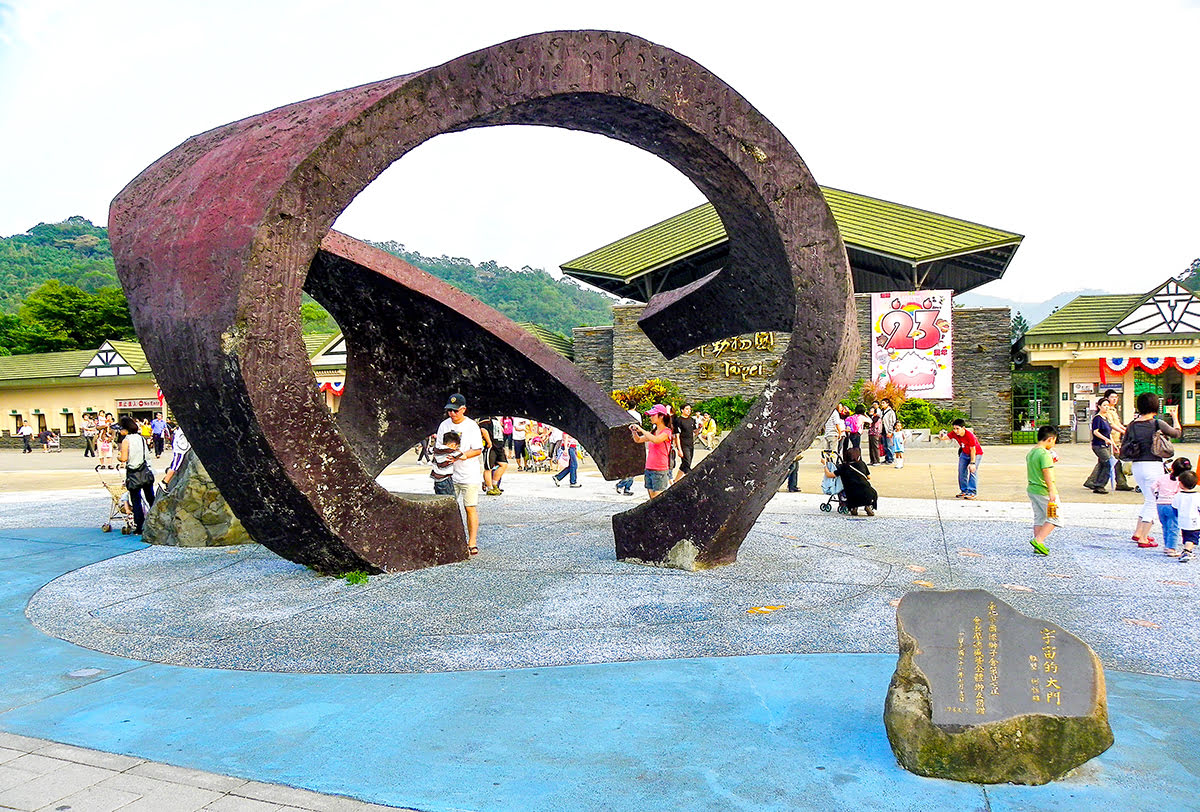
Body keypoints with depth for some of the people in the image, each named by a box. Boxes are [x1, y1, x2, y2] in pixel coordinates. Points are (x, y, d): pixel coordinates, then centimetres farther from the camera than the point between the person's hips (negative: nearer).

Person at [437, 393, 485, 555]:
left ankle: (472, 543, 1)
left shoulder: (471, 426, -5)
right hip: (449, 473, 4)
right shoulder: (444, 425, 9)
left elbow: (478, 450, -7)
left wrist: (464, 455, -23)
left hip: (469, 474, -4)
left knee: (470, 508, -5)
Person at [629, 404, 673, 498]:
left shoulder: (666, 432, -8)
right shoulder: (653, 432, 14)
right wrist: (634, 431, 0)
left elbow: (655, 440, -27)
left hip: (660, 471, -7)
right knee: (652, 499, 8)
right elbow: (638, 440, 20)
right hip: (649, 469, 7)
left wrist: (641, 429, -22)